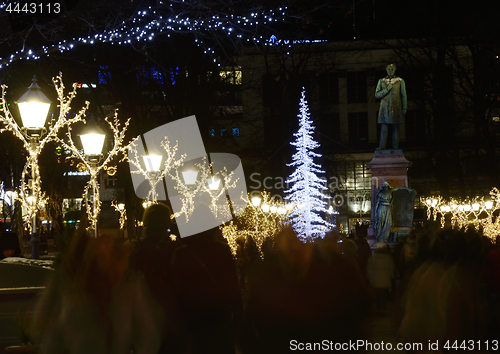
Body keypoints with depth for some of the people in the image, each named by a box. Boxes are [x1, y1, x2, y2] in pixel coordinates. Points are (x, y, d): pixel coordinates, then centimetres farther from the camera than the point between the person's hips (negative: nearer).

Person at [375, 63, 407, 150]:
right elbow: (377, 95, 1)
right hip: (385, 107, 1)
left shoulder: (400, 81, 6)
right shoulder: (381, 81, 8)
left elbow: (403, 95, 6)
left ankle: (395, 146, 2)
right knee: (384, 127, -5)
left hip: (396, 107, -1)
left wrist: (404, 108, 1)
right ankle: (382, 146, -6)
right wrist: (387, 89, -12)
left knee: (396, 127, 0)